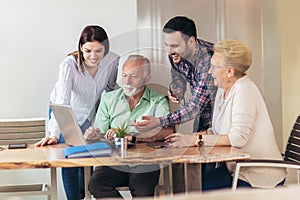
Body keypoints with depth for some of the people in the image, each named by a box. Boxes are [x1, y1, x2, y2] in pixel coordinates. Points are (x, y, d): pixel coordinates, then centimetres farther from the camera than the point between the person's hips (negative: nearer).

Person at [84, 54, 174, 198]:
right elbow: (100, 133, 9)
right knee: (95, 184, -27)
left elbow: (168, 131, -13)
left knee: (143, 192, -33)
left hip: (145, 165, -3)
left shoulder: (158, 101, 5)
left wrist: (131, 137, -20)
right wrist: (94, 134, -17)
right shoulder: (109, 99, 16)